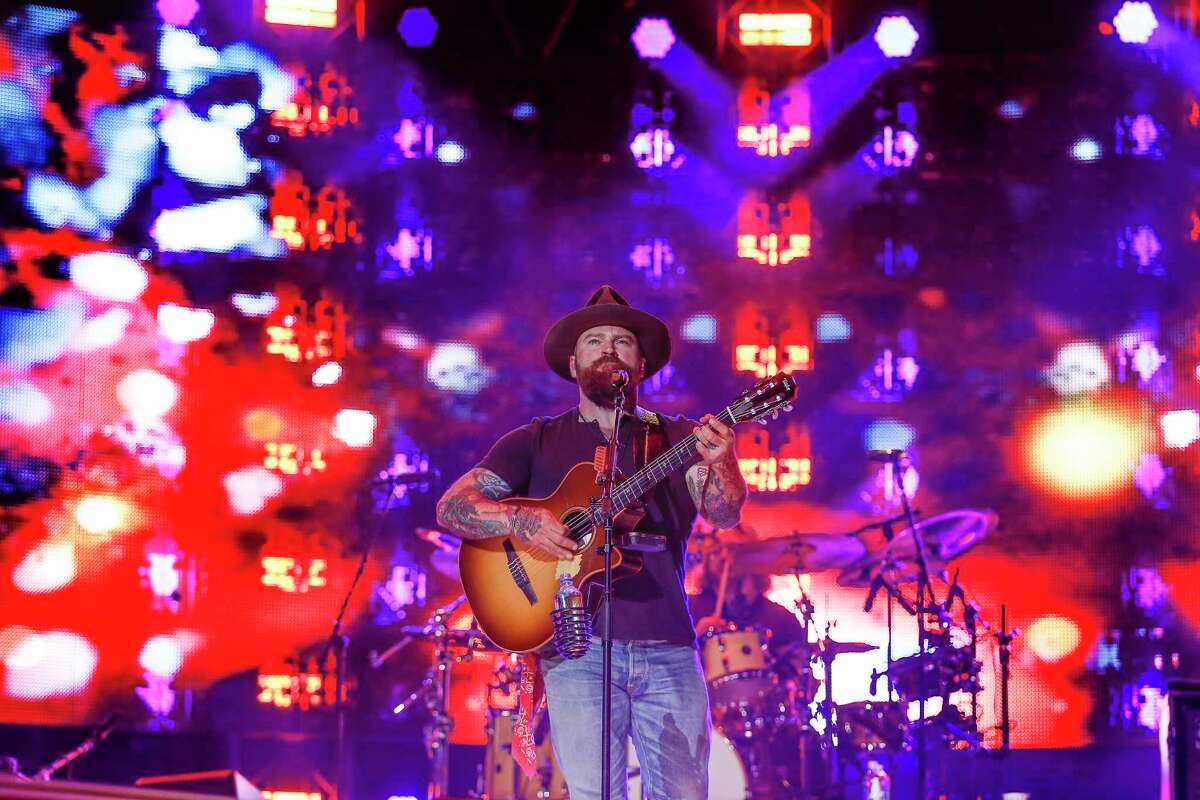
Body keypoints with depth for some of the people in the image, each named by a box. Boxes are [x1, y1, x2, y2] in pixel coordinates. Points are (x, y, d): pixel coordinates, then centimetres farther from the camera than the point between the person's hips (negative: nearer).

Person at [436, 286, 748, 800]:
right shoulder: (536, 442, 11)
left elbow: (724, 512, -3)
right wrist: (519, 520, -17)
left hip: (668, 647, 1)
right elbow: (451, 506, 3)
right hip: (579, 647, -1)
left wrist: (720, 464, -26)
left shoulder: (676, 439, 13)